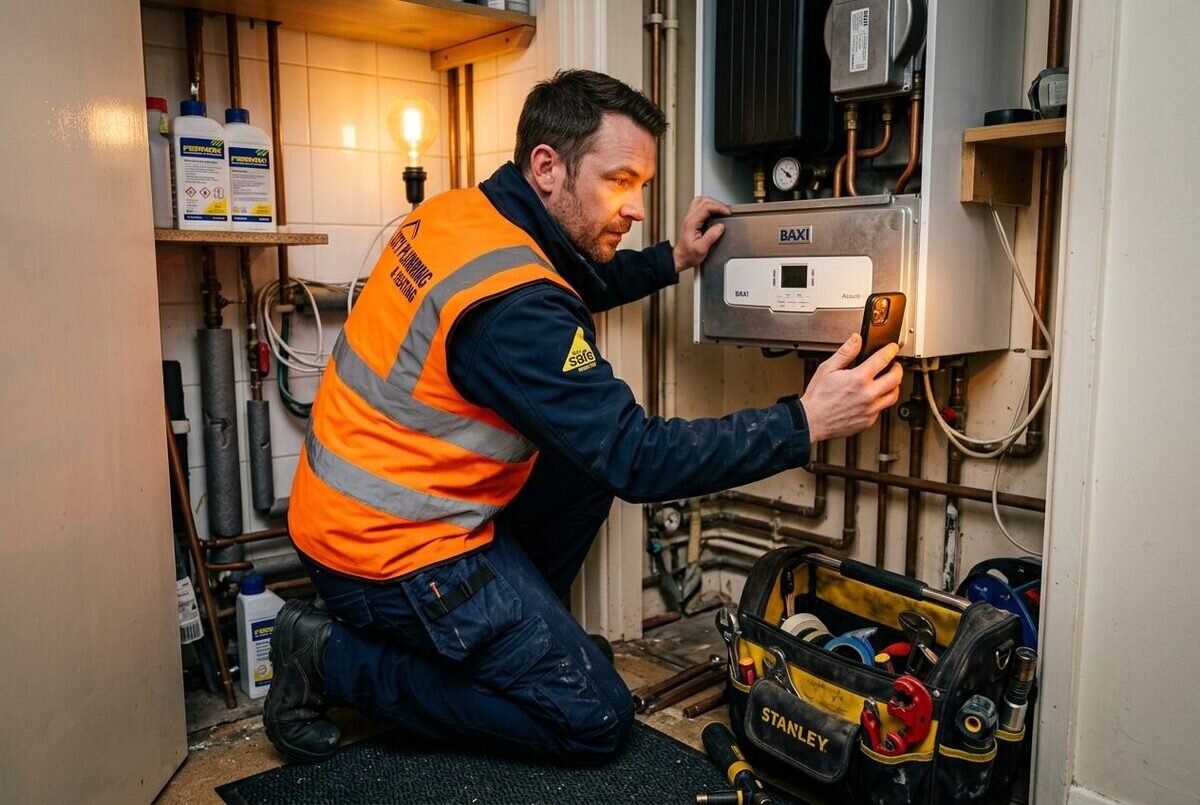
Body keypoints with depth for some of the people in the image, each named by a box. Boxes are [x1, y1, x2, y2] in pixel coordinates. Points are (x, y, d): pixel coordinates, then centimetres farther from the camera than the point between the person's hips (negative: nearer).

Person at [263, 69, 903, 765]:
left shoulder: (464, 213, 0)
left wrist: (672, 261, 11)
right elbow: (636, 460, -26)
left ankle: (514, 628, 16)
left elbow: (570, 287, 20)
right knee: (595, 719, 0)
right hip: (394, 551, -9)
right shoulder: (510, 304, -28)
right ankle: (337, 658, 2)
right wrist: (804, 422, -23)